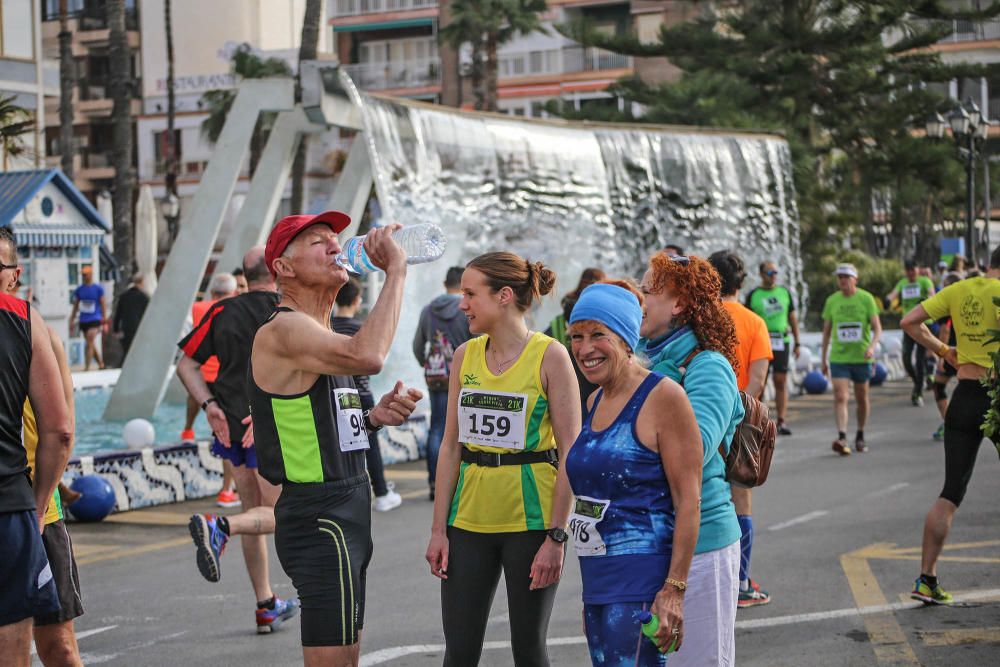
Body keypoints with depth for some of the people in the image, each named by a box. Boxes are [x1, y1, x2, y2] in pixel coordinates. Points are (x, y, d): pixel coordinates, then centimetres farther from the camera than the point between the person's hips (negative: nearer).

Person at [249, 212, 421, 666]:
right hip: (319, 520, -10)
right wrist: (395, 270, -25)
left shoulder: (321, 334, 17)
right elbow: (368, 356, -34)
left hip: (346, 516, 10)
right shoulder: (283, 330, -15)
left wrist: (372, 418, 4)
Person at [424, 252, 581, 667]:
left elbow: (570, 453, -10)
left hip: (530, 520, -4)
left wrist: (556, 536, -14)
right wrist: (439, 528, 4)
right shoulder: (465, 355, 7)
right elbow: (451, 446, 8)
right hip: (469, 520, 4)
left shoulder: (550, 356, -7)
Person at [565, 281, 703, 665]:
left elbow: (688, 500, -14)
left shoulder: (663, 397, -11)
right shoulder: (595, 401, 13)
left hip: (642, 581, -8)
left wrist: (674, 589, -19)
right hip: (598, 579, 8)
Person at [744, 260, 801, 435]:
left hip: (782, 341, 2)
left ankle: (781, 422, -1)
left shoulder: (785, 292, 10)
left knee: (781, 382, -1)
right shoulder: (753, 295, 3)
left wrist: (796, 343, 10)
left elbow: (793, 318, 14)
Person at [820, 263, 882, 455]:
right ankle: (842, 438, -22)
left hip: (861, 358, -1)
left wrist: (872, 346, -23)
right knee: (840, 397, -13)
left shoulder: (866, 298, -2)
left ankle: (860, 436, 26)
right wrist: (823, 359, 12)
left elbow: (877, 327, -5)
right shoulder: (831, 301, 5)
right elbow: (826, 331, 12)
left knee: (862, 398, 10)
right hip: (838, 358, 1)